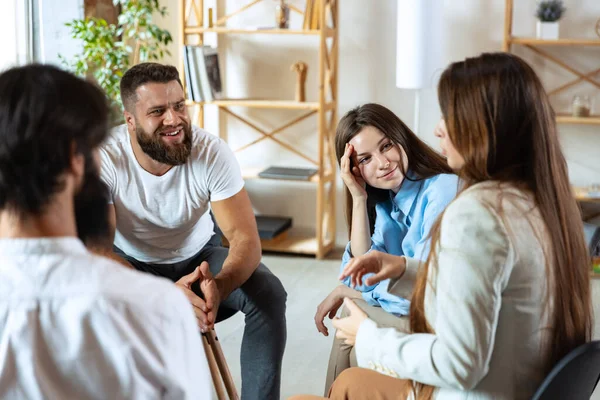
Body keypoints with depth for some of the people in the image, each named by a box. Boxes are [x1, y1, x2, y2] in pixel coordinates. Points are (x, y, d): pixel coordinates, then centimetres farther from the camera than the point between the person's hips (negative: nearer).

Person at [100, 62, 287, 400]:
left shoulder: (213, 152, -22)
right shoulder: (106, 157, -26)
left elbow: (246, 237, -25)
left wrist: (218, 286, -49)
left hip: (198, 257, 2)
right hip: (132, 264, -1)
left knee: (268, 293, -24)